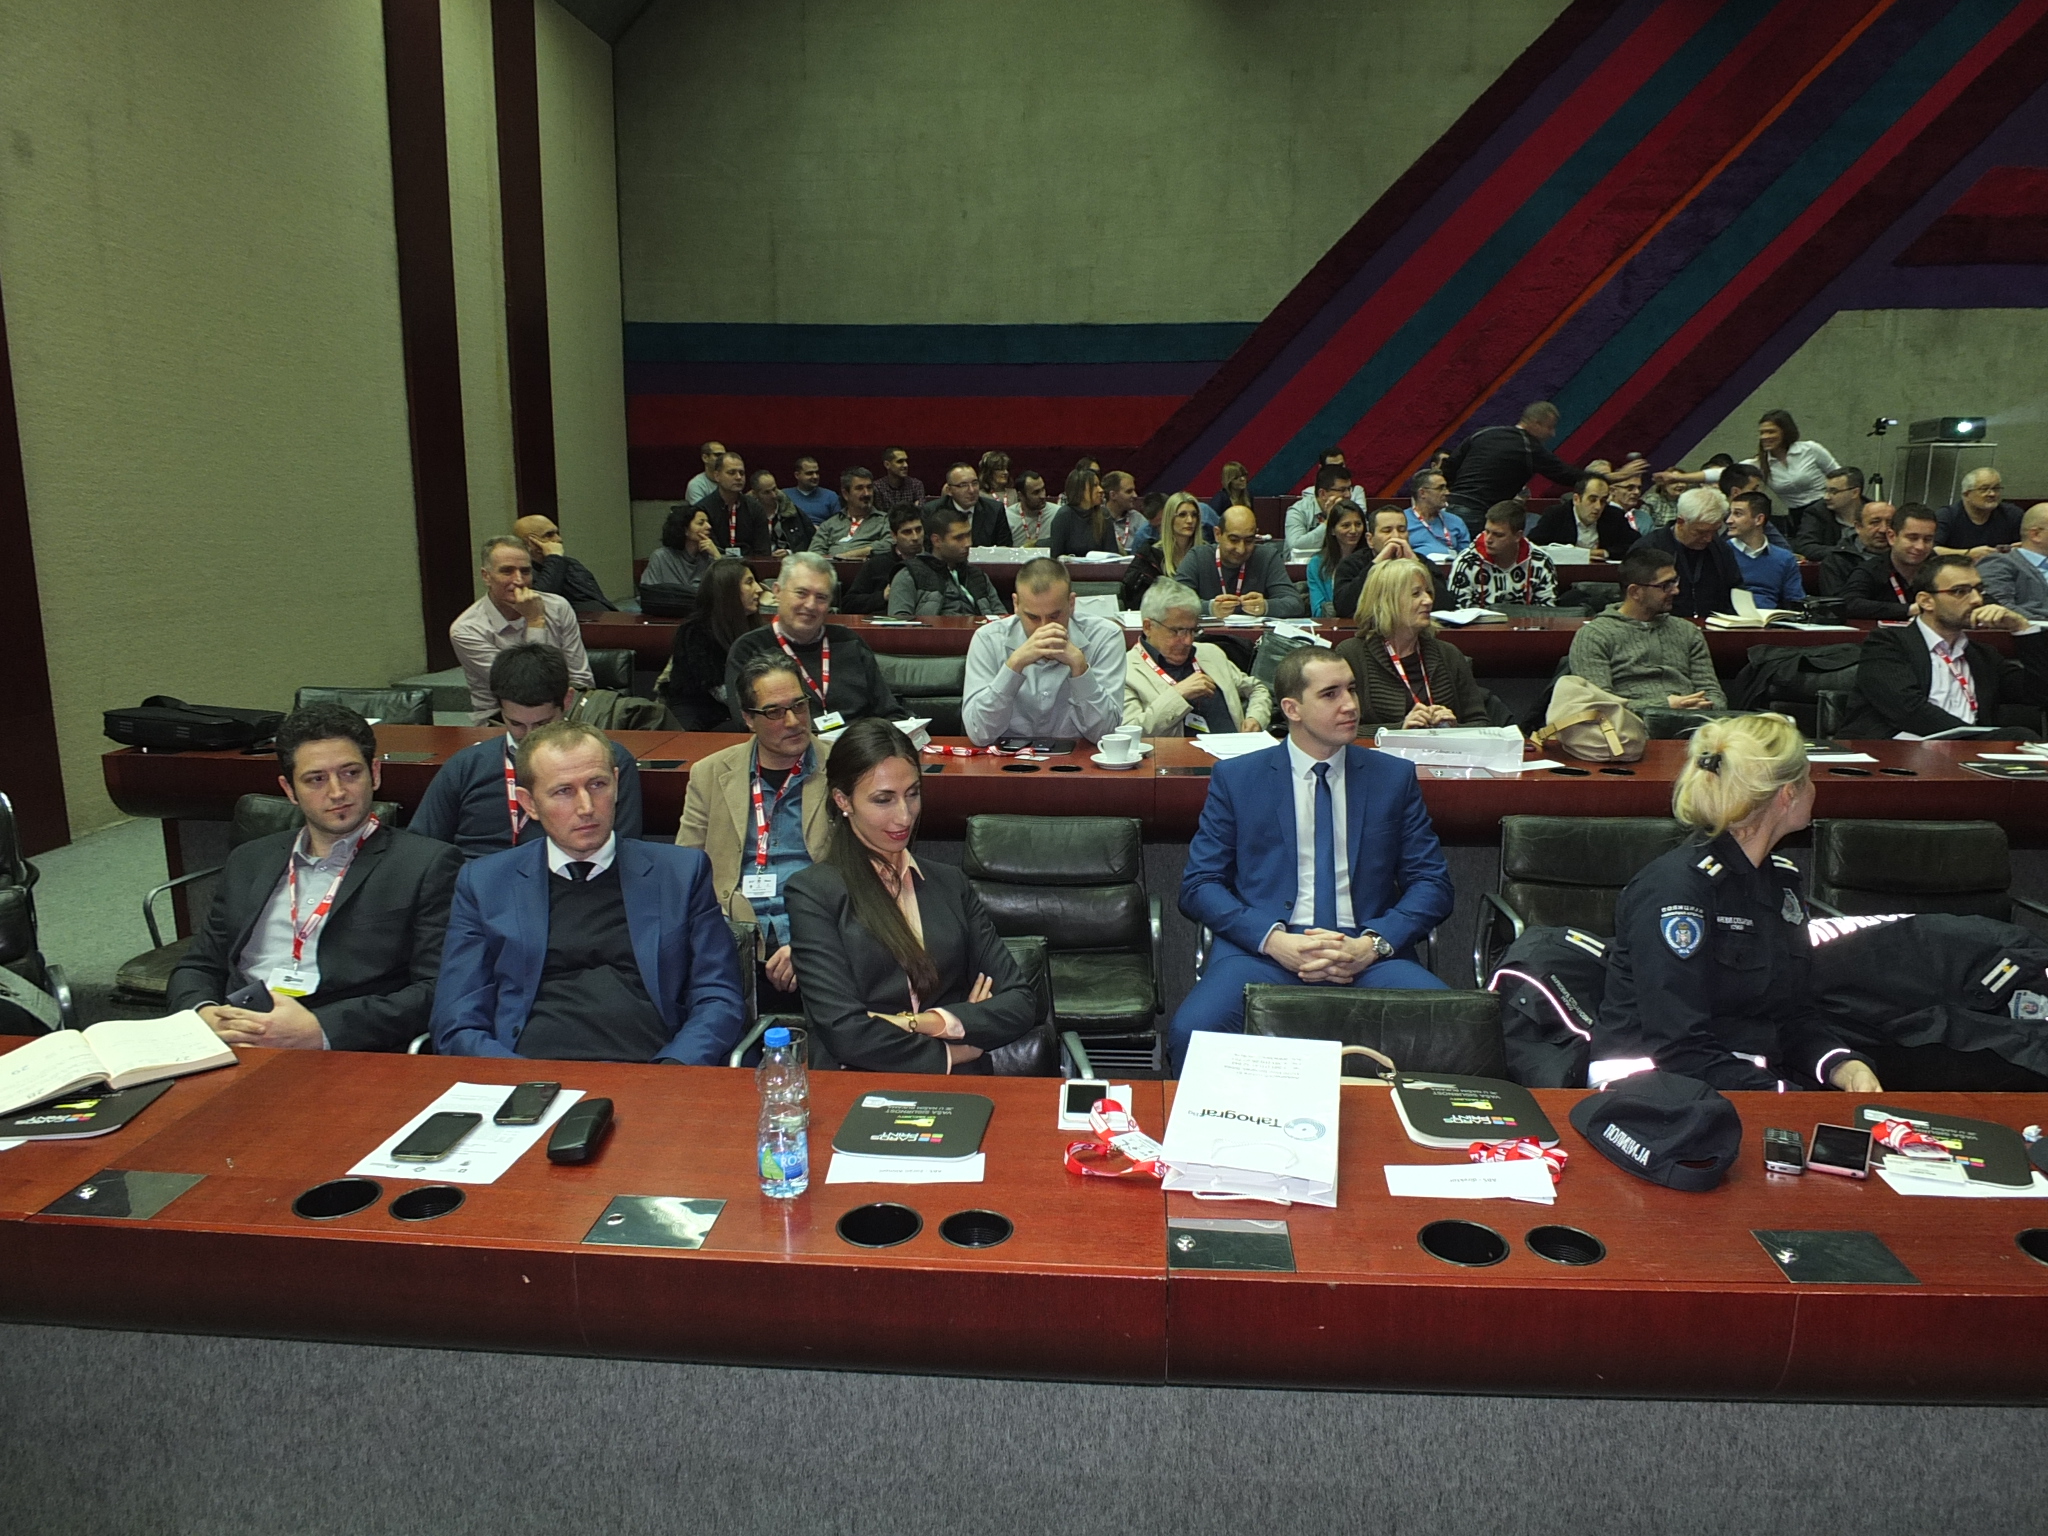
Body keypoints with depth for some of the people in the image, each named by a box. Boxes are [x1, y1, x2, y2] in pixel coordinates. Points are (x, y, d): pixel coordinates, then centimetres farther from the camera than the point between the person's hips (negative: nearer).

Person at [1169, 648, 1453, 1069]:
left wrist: (1373, 944, -9)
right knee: (1191, 1031, -32)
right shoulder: (1235, 777, 10)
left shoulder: (1395, 777, 15)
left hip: (1369, 955, 1)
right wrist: (1274, 939, -12)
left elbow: (1432, 884, 11)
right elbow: (1199, 886, 5)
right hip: (1265, 951, -1)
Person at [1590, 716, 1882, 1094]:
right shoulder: (1675, 886, -17)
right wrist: (1783, 1096, -24)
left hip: (1757, 1080, 8)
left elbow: (1794, 1012, 15)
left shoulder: (1781, 877, 12)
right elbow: (1678, 1049, -20)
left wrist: (1845, 1065, -3)